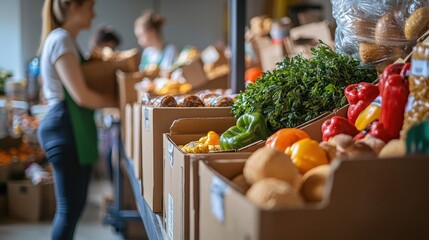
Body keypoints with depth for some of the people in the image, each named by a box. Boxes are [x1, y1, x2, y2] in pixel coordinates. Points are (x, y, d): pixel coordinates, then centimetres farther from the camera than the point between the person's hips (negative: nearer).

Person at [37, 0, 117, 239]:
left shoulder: (66, 39, 18)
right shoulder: (61, 39, -12)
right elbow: (82, 96, -18)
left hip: (72, 129, 10)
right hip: (66, 128, -10)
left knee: (74, 205, 13)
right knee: (70, 208, -7)